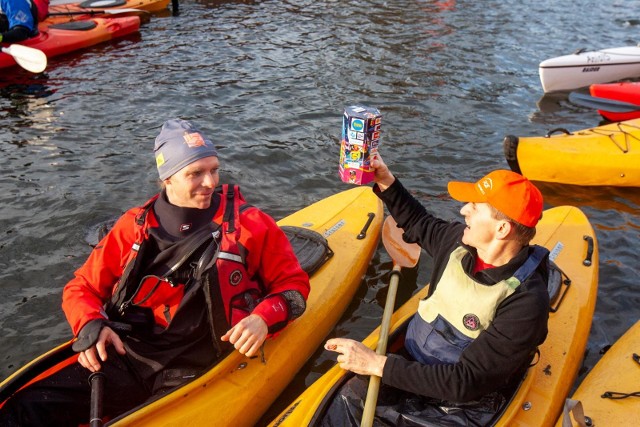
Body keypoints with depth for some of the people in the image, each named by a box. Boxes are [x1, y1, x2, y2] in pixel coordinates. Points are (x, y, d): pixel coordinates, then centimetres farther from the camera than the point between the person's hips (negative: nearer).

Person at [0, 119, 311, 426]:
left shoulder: (250, 224, 1)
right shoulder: (134, 226, 7)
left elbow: (294, 283, 7)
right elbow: (81, 288, 15)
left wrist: (264, 318, -13)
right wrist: (90, 325, -6)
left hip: (196, 373, -1)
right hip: (123, 360, 2)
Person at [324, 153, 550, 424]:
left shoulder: (526, 302, -26)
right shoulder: (459, 240, -7)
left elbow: (466, 382, -27)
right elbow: (419, 224, 18)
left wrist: (378, 365, -28)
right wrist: (386, 181, 6)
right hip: (413, 370, 6)